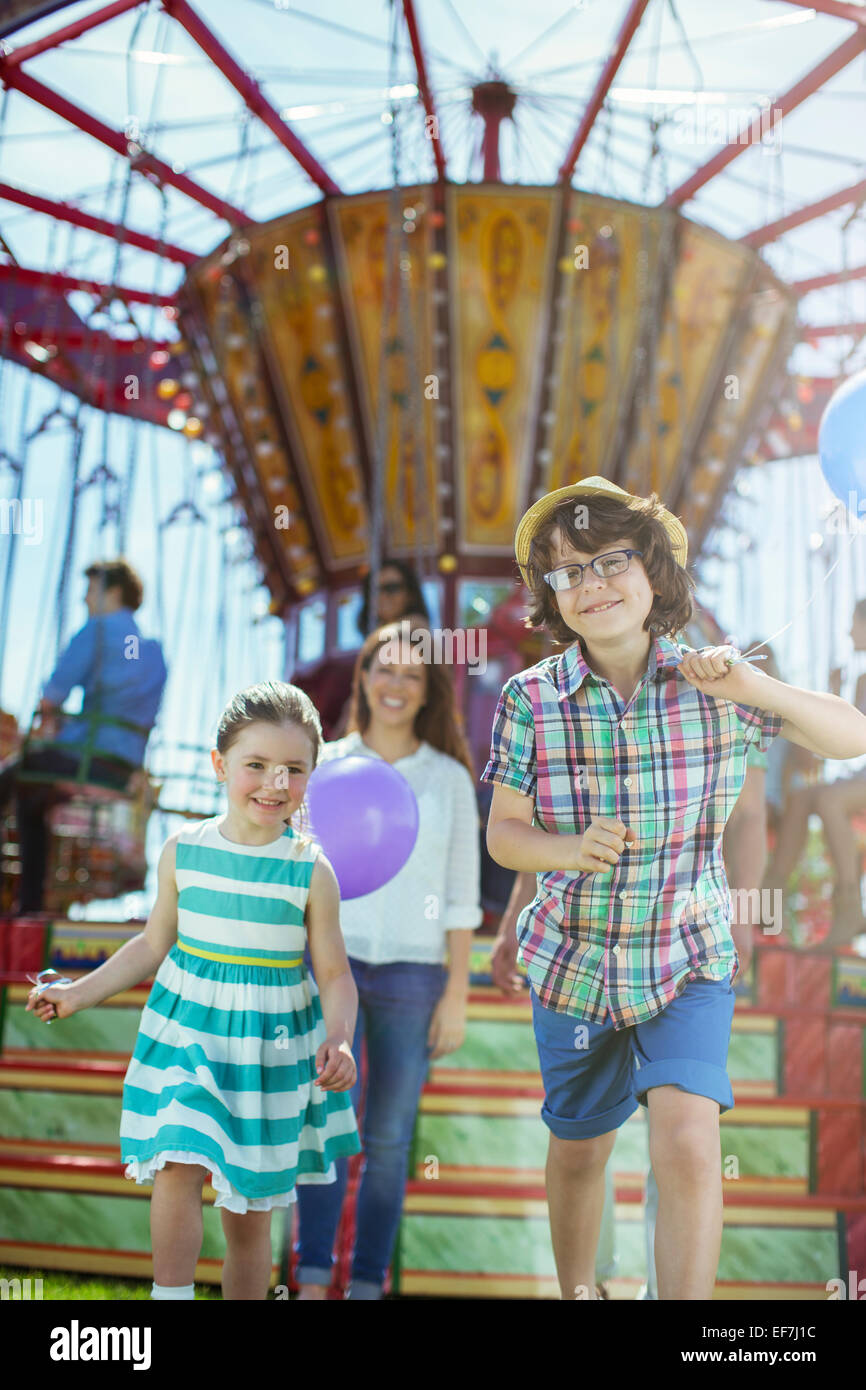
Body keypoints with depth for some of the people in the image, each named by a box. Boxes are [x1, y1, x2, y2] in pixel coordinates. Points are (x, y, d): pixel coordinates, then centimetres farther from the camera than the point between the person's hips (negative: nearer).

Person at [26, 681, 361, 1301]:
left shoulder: (311, 870, -9)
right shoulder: (183, 850, -4)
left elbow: (335, 975, -5)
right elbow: (155, 945, 9)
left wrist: (339, 1040, -22)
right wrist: (80, 992, 6)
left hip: (271, 1051, -1)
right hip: (185, 1036, 1)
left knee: (250, 1212, 9)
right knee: (178, 1170, -16)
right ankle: (171, 1294, 1)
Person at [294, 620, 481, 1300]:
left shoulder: (449, 779, 2)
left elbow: (460, 895, 1)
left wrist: (457, 994, -3)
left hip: (411, 974, 0)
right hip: (331, 963, 0)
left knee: (388, 1139, 5)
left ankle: (367, 1286, 16)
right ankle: (312, 1281, -12)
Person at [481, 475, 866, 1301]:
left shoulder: (707, 688, -11)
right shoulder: (531, 700, -12)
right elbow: (503, 834, -5)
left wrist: (753, 688, -25)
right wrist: (575, 849, -28)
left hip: (688, 960, -1)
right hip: (573, 961, 1)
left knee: (688, 1139, -21)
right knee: (577, 1151, 17)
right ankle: (576, 1290, 44)